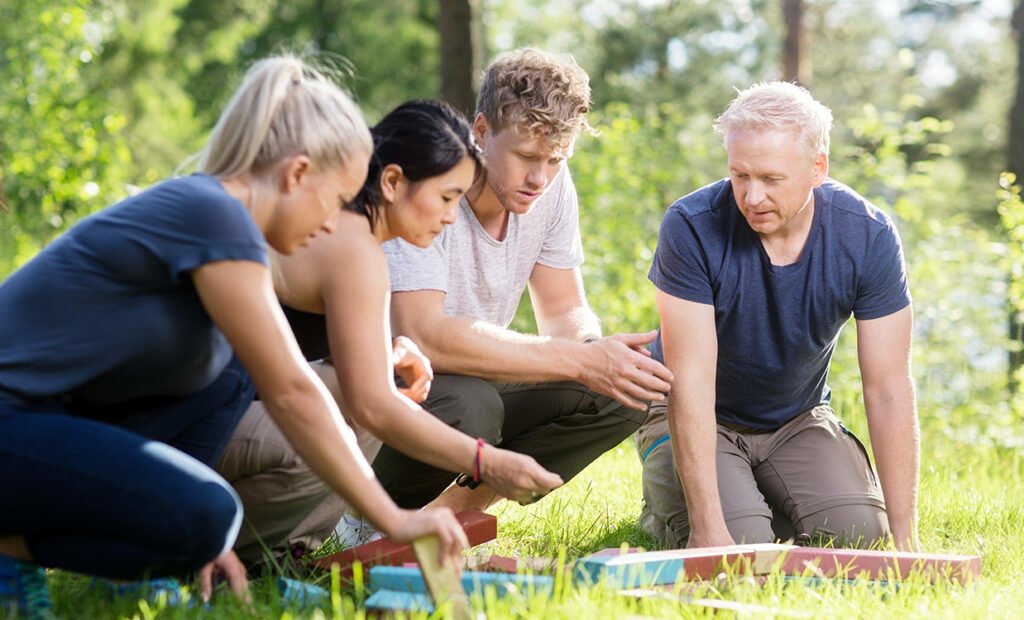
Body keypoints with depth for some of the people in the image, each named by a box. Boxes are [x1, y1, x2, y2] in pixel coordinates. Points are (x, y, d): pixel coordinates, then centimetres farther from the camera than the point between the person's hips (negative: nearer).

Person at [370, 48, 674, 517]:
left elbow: (564, 311, 3)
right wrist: (578, 360, -35)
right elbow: (423, 335, -36)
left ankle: (458, 506, -4)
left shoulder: (552, 185, -4)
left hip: (474, 378, 7)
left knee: (621, 394, -11)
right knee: (468, 406, -37)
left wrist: (595, 350, -23)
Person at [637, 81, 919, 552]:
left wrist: (904, 536, -21)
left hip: (797, 419, 3)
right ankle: (662, 509, 10)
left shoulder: (868, 235, -18)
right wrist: (708, 528, -33)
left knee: (860, 535, -18)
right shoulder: (691, 227, -25)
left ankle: (763, 497, 13)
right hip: (698, 421, -3)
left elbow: (889, 390, -16)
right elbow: (691, 380, -27)